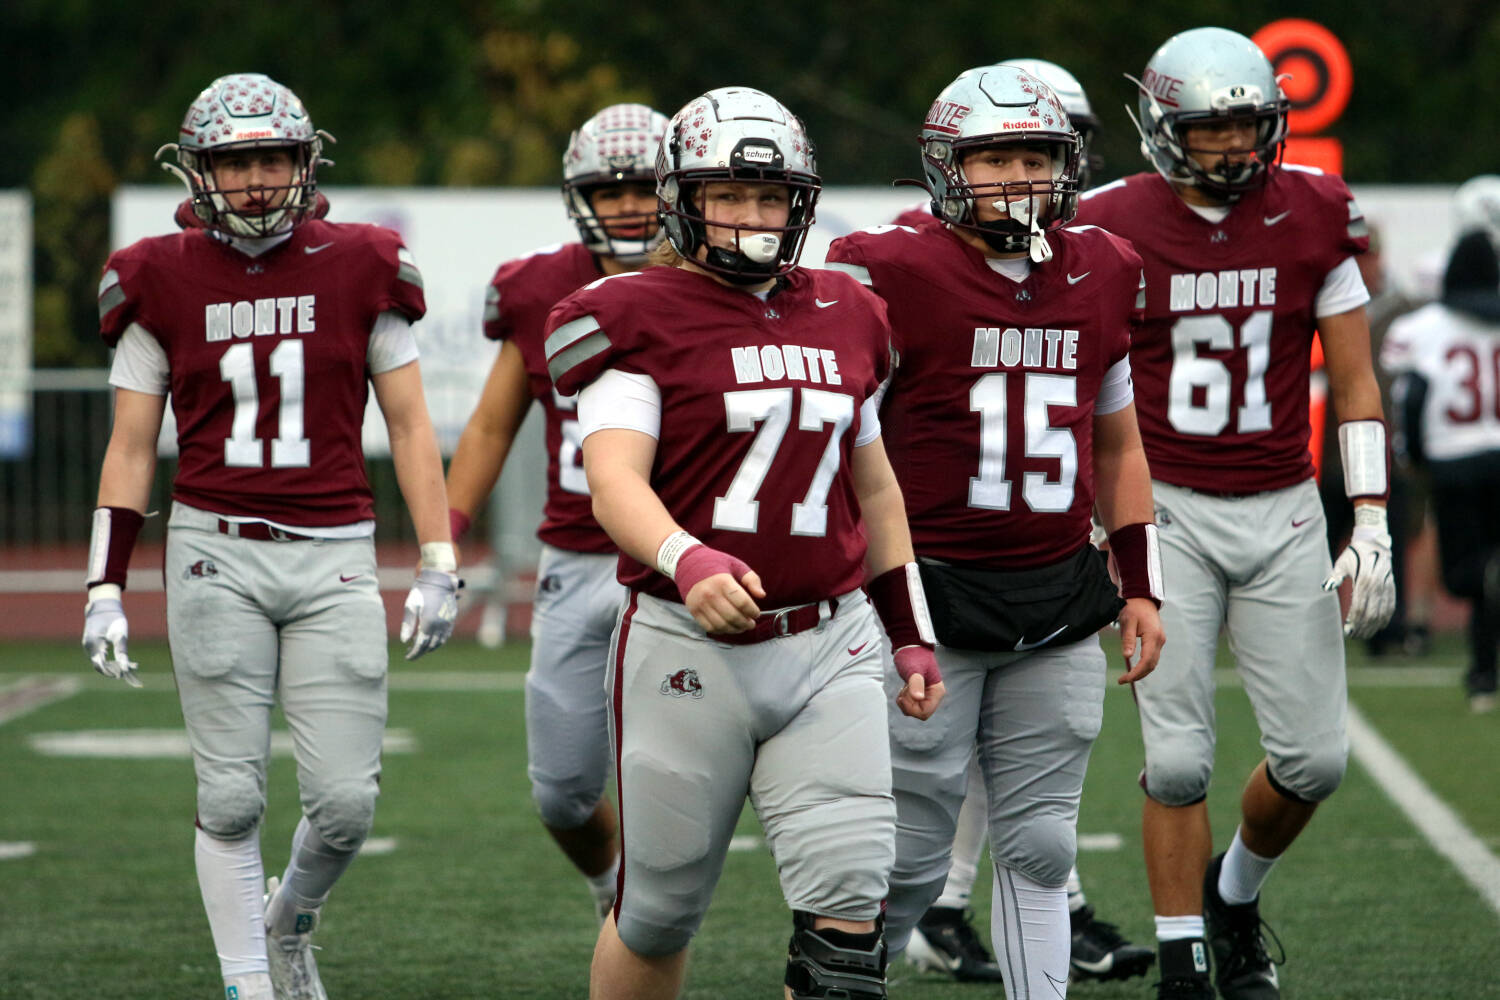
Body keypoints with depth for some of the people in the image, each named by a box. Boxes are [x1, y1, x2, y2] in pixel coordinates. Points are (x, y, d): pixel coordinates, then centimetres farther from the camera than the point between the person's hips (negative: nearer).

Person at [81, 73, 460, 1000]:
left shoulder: (360, 269, 2)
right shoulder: (163, 282, 2)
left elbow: (410, 426, 6)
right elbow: (132, 445, 7)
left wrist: (439, 570, 1)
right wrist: (105, 588, 2)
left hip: (335, 556, 1)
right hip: (216, 550, 0)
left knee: (346, 801, -2)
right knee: (231, 796, -1)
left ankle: (291, 921, 29)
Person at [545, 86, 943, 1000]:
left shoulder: (845, 318, 12)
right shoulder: (637, 320, -5)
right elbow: (615, 477, -18)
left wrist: (912, 631, 22)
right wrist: (687, 561, -37)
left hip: (829, 649, 4)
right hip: (688, 650, -3)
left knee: (849, 901, -10)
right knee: (659, 911, 8)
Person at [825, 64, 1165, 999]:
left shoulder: (1102, 276, 10)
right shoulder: (897, 274, -8)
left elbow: (1119, 445, 21)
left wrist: (1140, 585, 16)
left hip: (1058, 602, 5)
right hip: (929, 598, -5)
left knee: (1040, 849, 7)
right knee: (910, 856, -1)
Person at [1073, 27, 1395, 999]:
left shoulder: (1315, 219, 0)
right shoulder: (1116, 228, -4)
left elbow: (1355, 382, 4)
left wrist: (1372, 526, -2)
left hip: (1283, 513, 2)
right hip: (1167, 511, -2)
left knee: (1314, 756, 1)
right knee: (1178, 760, -5)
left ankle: (1236, 892, 30)